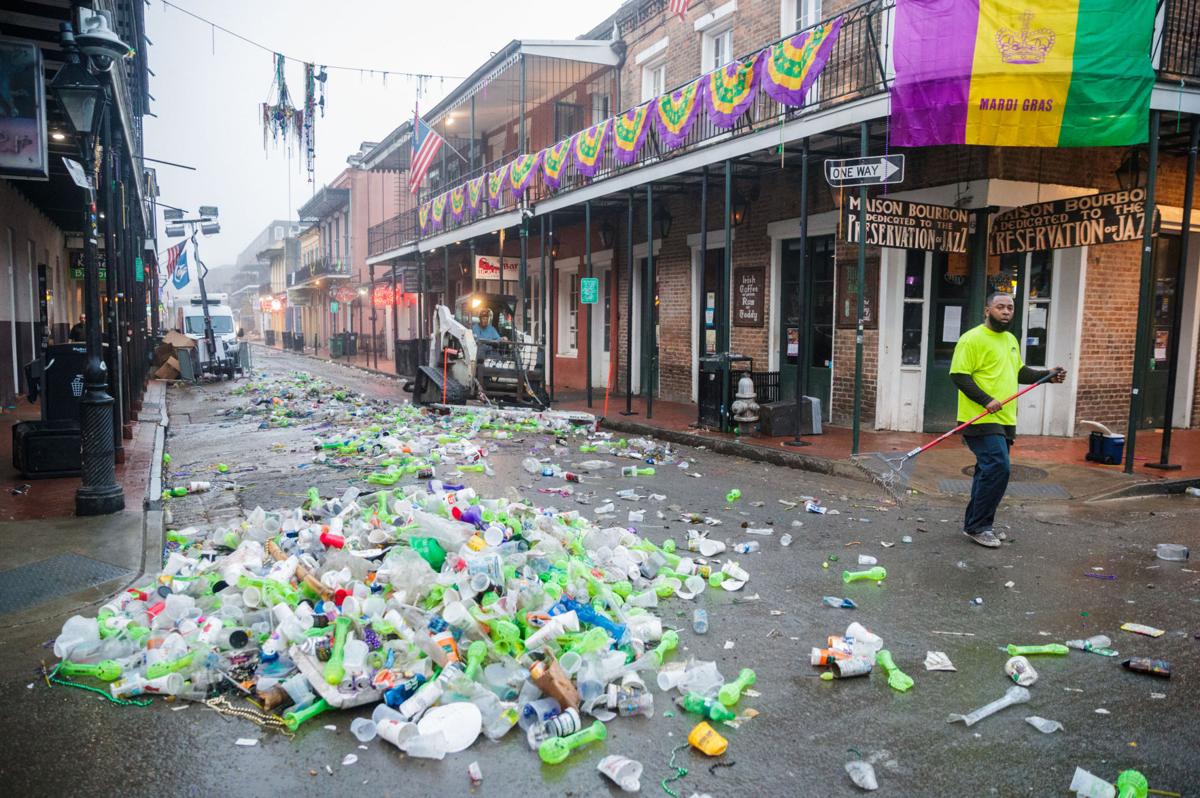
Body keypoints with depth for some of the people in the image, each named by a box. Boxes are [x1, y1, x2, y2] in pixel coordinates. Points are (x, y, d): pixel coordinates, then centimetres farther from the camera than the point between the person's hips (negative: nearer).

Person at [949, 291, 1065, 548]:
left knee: (989, 472, 12)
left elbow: (1019, 372, 29)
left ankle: (976, 524, 22)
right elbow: (959, 375, -15)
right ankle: (978, 527, -4)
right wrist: (986, 400, -23)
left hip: (1005, 420, 9)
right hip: (981, 420, -9)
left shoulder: (1011, 340, 18)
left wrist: (1047, 375, 14)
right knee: (997, 469, -15)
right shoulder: (973, 339, -10)